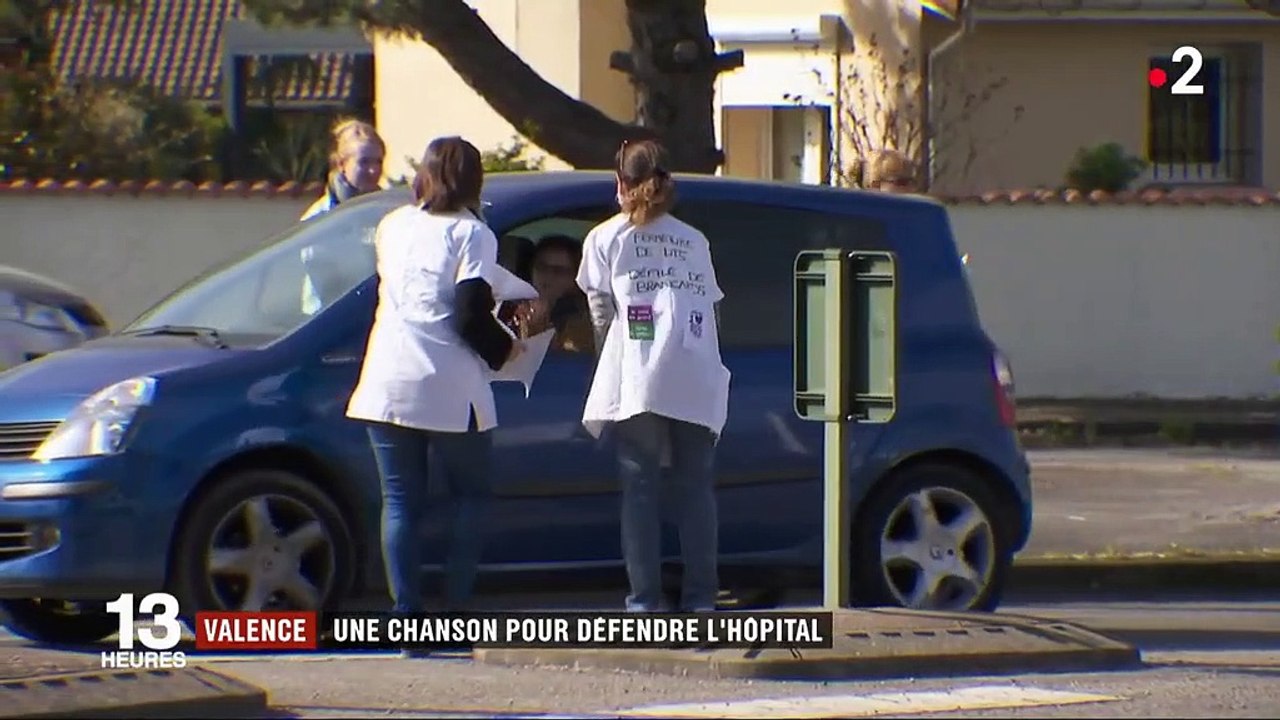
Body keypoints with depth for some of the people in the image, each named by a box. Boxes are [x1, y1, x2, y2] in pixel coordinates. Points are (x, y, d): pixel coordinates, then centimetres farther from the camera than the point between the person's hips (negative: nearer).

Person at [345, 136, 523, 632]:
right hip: (450, 387, -4)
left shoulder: (392, 226, 13)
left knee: (399, 501, 5)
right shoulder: (470, 234, -3)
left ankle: (407, 614, -3)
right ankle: (457, 610, 0)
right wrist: (503, 350, 5)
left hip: (387, 386, 4)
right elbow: (471, 316, -11)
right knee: (470, 496, 10)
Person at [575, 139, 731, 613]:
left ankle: (645, 600, -4)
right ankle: (701, 599, 4)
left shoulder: (606, 239, 9)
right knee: (696, 488, 6)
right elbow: (712, 308, 13)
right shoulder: (694, 242, 19)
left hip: (639, 379, -2)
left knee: (641, 489, 0)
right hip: (697, 379, 2)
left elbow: (601, 313, 8)